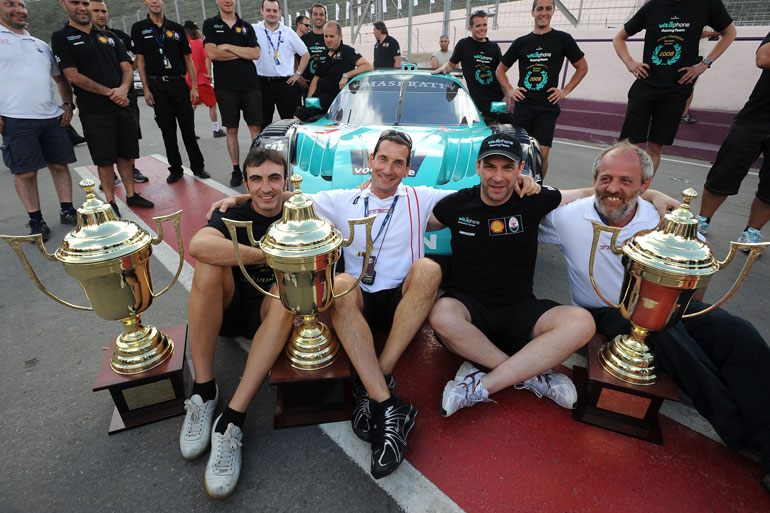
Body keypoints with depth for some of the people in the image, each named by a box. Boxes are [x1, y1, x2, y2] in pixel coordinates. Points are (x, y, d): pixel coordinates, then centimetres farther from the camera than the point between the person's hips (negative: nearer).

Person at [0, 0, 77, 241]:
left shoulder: (40, 45, 20)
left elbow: (61, 78, 26)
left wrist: (68, 104, 10)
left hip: (52, 117, 5)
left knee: (59, 165, 6)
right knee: (25, 172, -2)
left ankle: (67, 211, 16)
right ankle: (36, 221, 6)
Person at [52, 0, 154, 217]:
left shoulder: (109, 37, 16)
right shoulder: (61, 38, 2)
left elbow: (127, 68, 10)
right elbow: (73, 76, -7)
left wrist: (123, 89, -10)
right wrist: (109, 92, -12)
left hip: (122, 106, 4)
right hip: (94, 111, -4)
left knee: (126, 155, 9)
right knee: (105, 160, 0)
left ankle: (131, 195, 20)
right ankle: (110, 203, 10)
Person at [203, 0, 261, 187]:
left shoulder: (246, 27, 13)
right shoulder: (210, 24, 8)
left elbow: (255, 54, -1)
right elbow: (212, 53, -6)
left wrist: (228, 47, -6)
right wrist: (243, 53, -2)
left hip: (250, 84, 1)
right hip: (225, 86, -1)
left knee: (255, 128, -1)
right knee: (231, 130, 3)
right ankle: (236, 170, 11)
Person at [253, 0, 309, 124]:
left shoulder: (289, 32, 8)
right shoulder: (254, 30, 4)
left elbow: (305, 54, 15)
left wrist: (298, 73, 7)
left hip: (286, 83, 0)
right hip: (263, 83, 0)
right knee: (263, 123, 6)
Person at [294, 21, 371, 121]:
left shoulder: (347, 51, -4)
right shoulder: (324, 55, 18)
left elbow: (368, 66, -16)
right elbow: (316, 78, 21)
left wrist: (346, 76, -24)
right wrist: (309, 100, 9)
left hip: (334, 97, -7)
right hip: (318, 95, 7)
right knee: (295, 117, -9)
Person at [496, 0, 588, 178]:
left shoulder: (562, 39, 6)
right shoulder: (521, 42, 11)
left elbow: (582, 67, 13)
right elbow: (500, 70, 19)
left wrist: (565, 91, 2)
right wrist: (510, 90, 4)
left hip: (547, 107, -2)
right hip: (523, 105, 2)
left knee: (542, 153, -10)